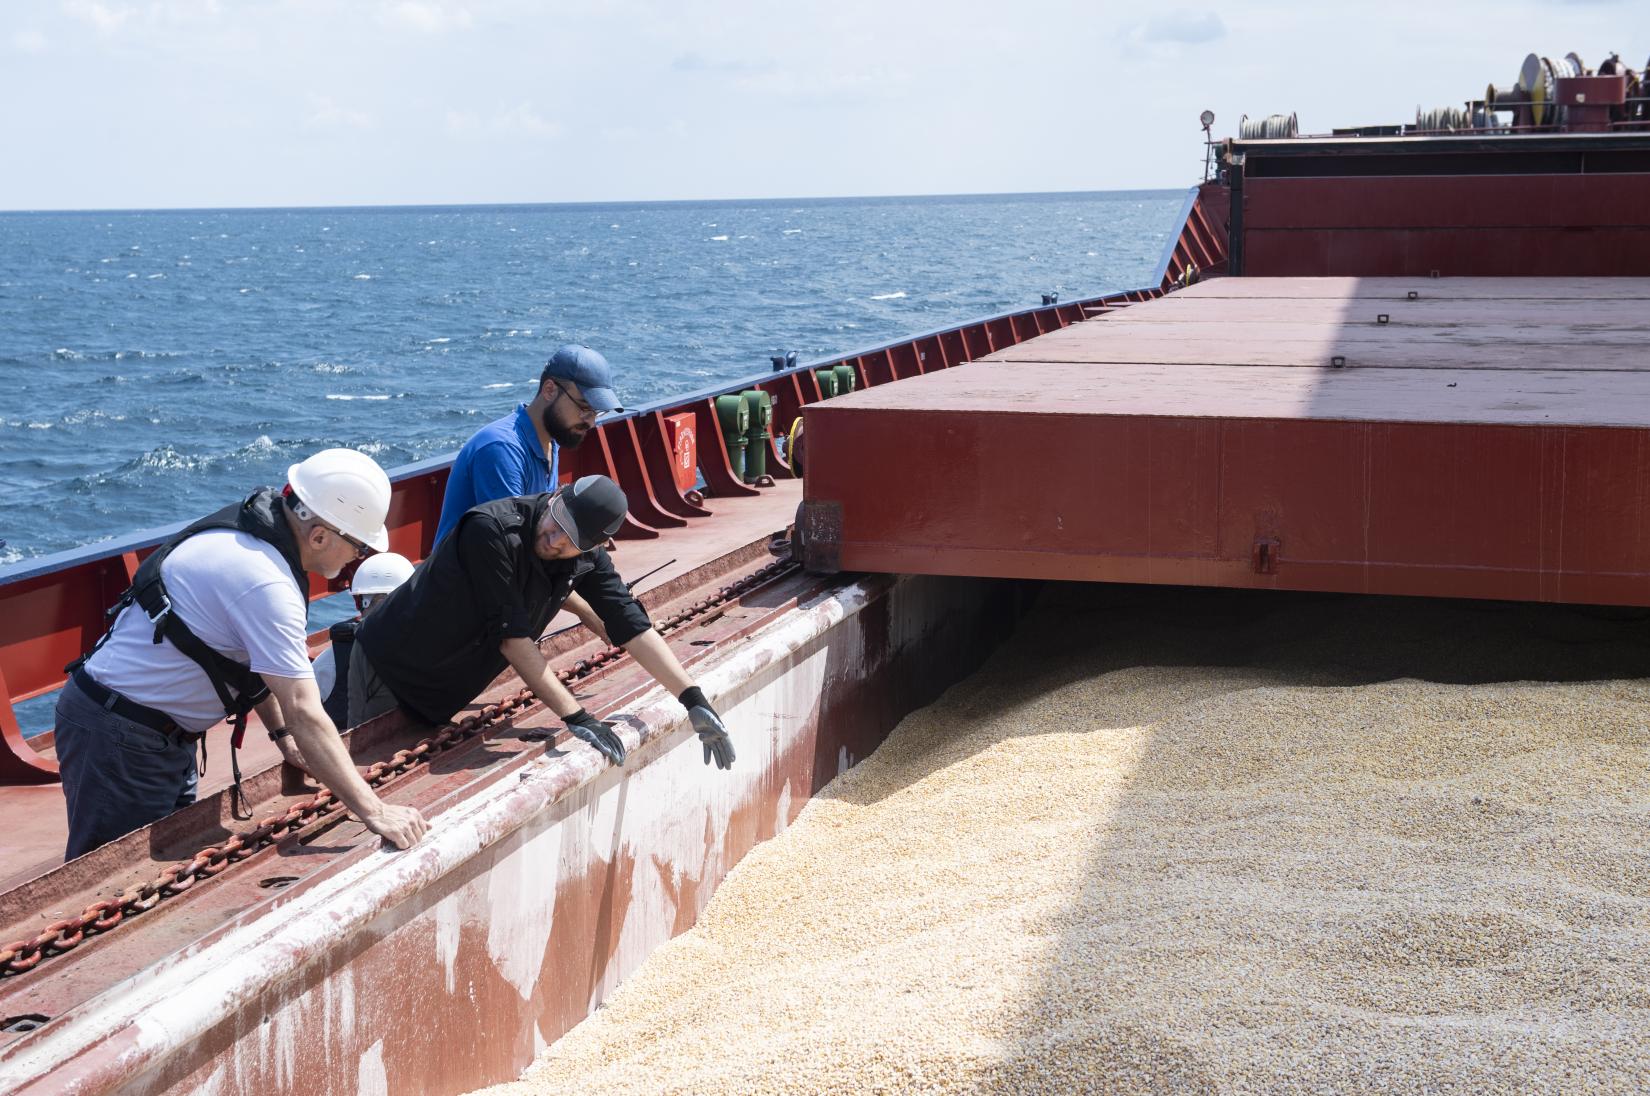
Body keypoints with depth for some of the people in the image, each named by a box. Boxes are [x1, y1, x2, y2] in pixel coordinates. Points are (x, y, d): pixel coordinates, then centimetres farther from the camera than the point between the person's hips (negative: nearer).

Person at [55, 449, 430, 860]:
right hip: (119, 736, -10)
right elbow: (304, 712, -30)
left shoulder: (251, 527, 1)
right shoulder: (266, 585, -28)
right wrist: (373, 811, -28)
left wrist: (283, 734, 7)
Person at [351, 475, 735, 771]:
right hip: (390, 672, -6)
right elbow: (511, 636, -32)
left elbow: (631, 625, -8)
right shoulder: (492, 529, -31)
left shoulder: (586, 558, -10)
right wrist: (576, 718, -33)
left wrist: (693, 699, -16)